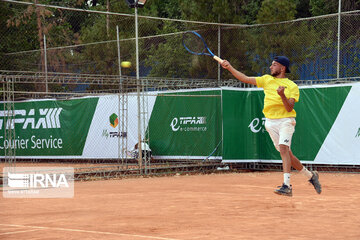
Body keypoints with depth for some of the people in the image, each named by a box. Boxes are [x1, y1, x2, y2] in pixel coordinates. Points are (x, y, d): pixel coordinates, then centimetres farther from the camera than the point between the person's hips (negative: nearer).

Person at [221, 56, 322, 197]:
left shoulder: (292, 86, -2)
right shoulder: (267, 80, 12)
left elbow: (289, 108, -12)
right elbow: (246, 79, 9)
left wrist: (282, 95, -28)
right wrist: (229, 67, 4)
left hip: (285, 121, -5)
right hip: (271, 122, 5)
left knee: (283, 148, -23)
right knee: (286, 153, 6)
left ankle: (287, 186, -29)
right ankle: (310, 176, 22)